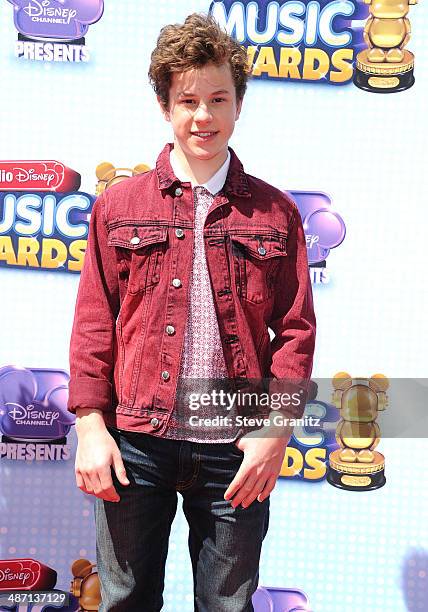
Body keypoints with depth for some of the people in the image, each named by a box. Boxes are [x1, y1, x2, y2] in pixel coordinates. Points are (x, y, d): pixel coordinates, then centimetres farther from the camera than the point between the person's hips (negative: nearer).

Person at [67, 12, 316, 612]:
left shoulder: (275, 213, 3)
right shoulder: (118, 206, 3)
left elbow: (296, 329, 2)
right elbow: (94, 322, 2)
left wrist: (277, 428, -6)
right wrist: (91, 426, -4)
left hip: (235, 449, 0)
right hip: (135, 442, 0)